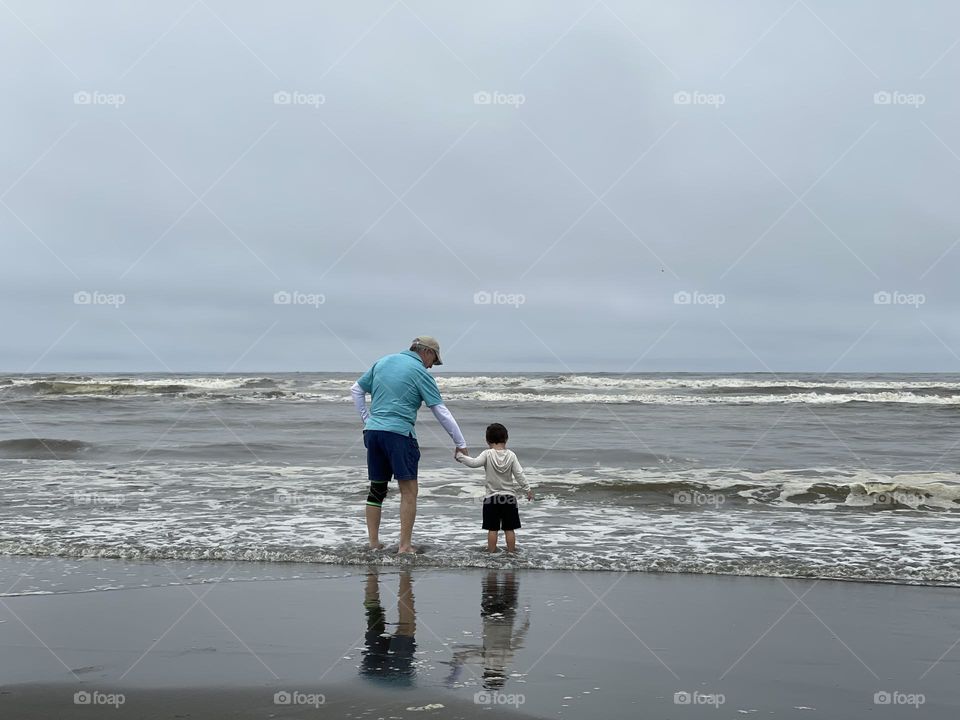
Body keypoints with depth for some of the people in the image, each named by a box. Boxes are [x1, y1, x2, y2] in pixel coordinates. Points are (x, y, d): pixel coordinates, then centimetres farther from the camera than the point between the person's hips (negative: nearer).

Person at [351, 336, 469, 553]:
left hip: (373, 431, 6)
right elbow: (441, 412, -3)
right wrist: (460, 443, 2)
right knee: (409, 490, -2)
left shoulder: (383, 361, 16)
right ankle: (405, 546, -6)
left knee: (377, 489, 12)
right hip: (399, 433, -6)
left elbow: (356, 390, 21)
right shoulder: (420, 372, -2)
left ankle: (373, 543, 14)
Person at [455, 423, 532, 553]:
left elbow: (474, 463, -24)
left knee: (492, 529, 4)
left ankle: (492, 552, 7)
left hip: (491, 498, -1)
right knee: (509, 529, 7)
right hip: (509, 497, 1)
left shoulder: (487, 454, -11)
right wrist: (527, 490, 3)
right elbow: (519, 474, -5)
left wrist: (460, 456, -11)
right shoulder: (511, 455, -5)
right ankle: (511, 552, 11)